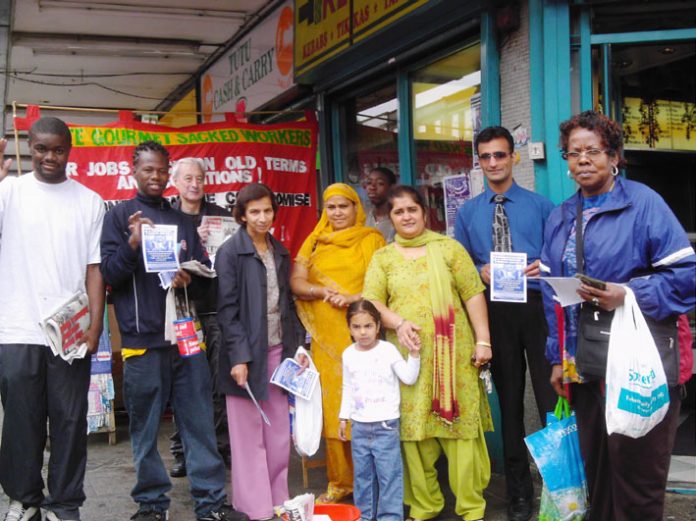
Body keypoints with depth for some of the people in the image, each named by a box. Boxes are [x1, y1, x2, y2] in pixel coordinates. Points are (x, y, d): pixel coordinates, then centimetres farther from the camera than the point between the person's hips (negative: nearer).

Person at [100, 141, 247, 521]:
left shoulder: (183, 221, 17)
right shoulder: (120, 216, 6)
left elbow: (205, 278, 16)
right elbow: (108, 273, -4)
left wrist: (189, 281, -6)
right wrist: (132, 244, -20)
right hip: (143, 339, -3)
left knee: (200, 422, 4)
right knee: (145, 428, 5)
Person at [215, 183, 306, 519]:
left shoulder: (280, 252, 12)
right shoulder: (230, 252, -6)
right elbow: (227, 309, -11)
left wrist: (298, 344, 8)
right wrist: (238, 356, -16)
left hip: (279, 350, 6)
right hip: (248, 352, -5)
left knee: (279, 433, 9)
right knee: (249, 435, 3)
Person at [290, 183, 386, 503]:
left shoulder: (372, 239, 4)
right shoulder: (314, 242, 12)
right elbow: (296, 282, 4)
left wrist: (356, 297, -20)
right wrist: (324, 291, -14)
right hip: (327, 336, 3)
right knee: (333, 406, 5)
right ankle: (340, 481, 15)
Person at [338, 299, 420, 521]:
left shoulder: (388, 350, -7)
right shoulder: (348, 354, 4)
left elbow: (408, 378, -5)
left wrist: (413, 355, -15)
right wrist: (344, 417, 14)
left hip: (385, 424, -4)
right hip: (359, 426, 4)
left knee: (389, 473, -2)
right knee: (362, 473, 13)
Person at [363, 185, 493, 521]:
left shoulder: (448, 248, 6)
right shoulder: (382, 258, 10)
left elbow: (473, 295, 3)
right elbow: (371, 302, 1)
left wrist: (483, 340, -3)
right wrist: (398, 322, -17)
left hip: (452, 354, -1)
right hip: (408, 356, 1)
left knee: (460, 425, 2)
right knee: (413, 429, 5)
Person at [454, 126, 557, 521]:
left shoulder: (541, 205, 3)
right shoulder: (468, 213, 10)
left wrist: (545, 266, -18)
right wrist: (481, 273, -9)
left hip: (537, 307, -2)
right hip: (495, 311, 2)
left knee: (550, 394, -2)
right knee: (509, 399, 11)